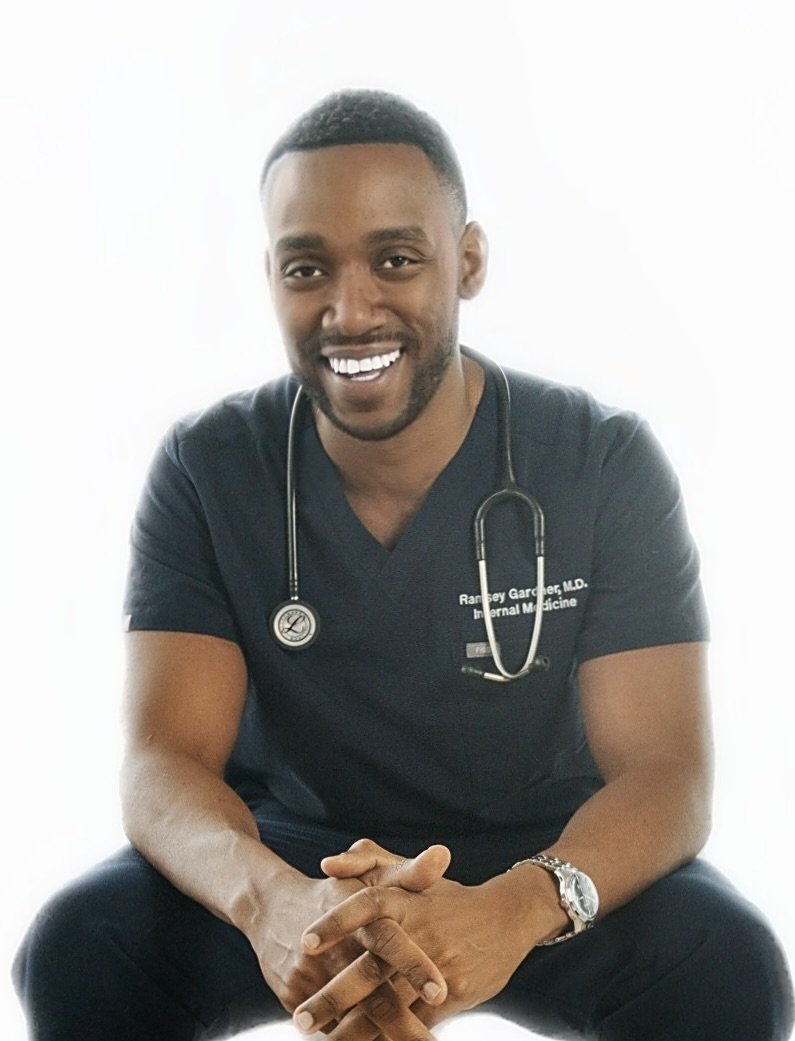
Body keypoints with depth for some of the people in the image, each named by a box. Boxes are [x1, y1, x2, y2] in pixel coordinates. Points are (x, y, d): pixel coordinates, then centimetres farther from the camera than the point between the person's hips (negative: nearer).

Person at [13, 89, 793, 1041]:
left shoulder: (606, 465, -13)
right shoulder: (205, 472, -10)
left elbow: (666, 772, -18)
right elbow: (164, 758, -16)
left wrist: (513, 912, -41)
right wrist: (269, 900, -41)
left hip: (545, 858, -1)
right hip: (288, 849, 1)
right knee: (79, 947, -25)